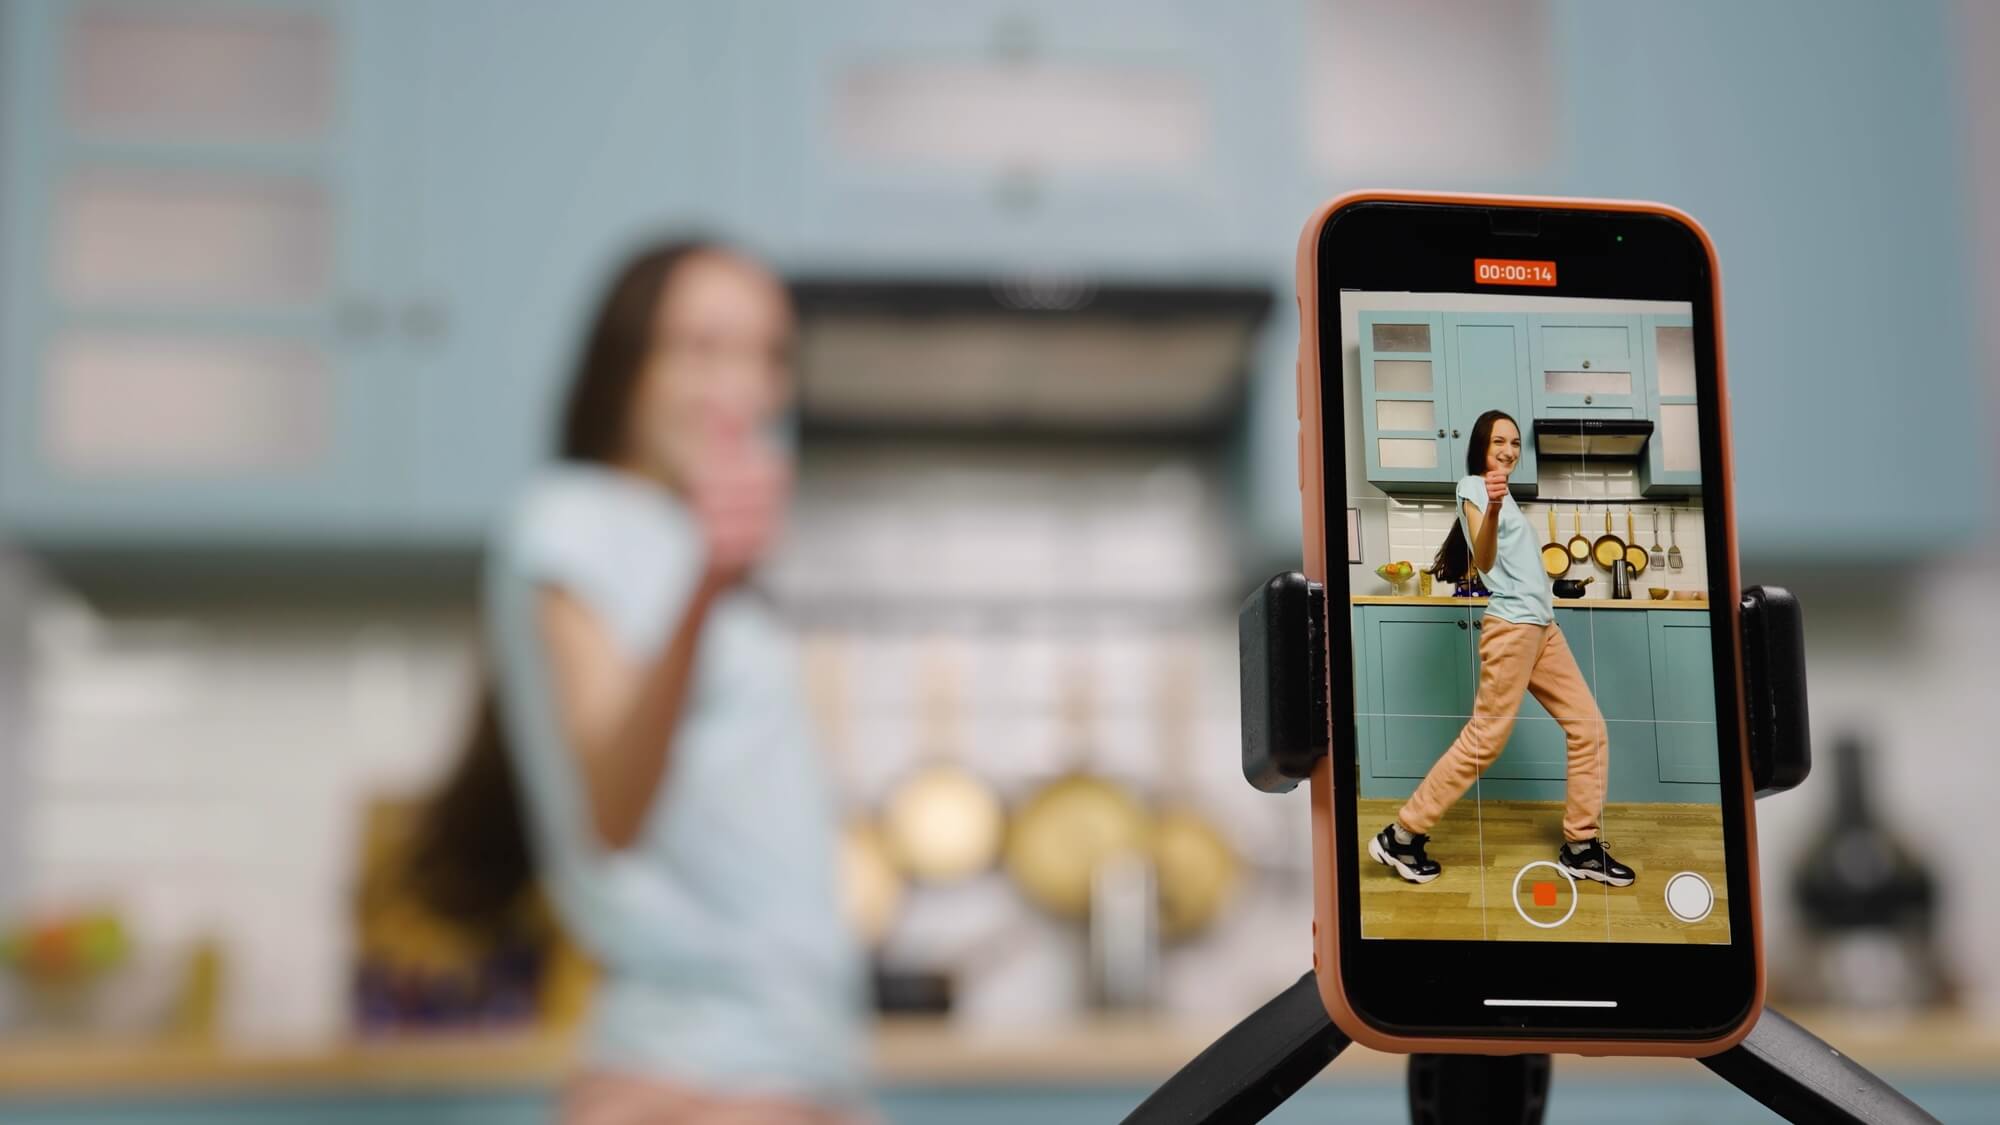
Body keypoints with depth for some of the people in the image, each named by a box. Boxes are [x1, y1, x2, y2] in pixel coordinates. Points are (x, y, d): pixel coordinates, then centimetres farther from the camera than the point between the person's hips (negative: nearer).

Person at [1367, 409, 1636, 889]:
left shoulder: (1501, 493, 19)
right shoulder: (1473, 487, -7)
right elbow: (1484, 561, -24)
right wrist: (1491, 509, -41)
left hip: (1543, 628, 9)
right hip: (1512, 628, -9)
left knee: (1589, 729, 4)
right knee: (1484, 741, -8)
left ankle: (1580, 847, 9)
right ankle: (1401, 836, -1)